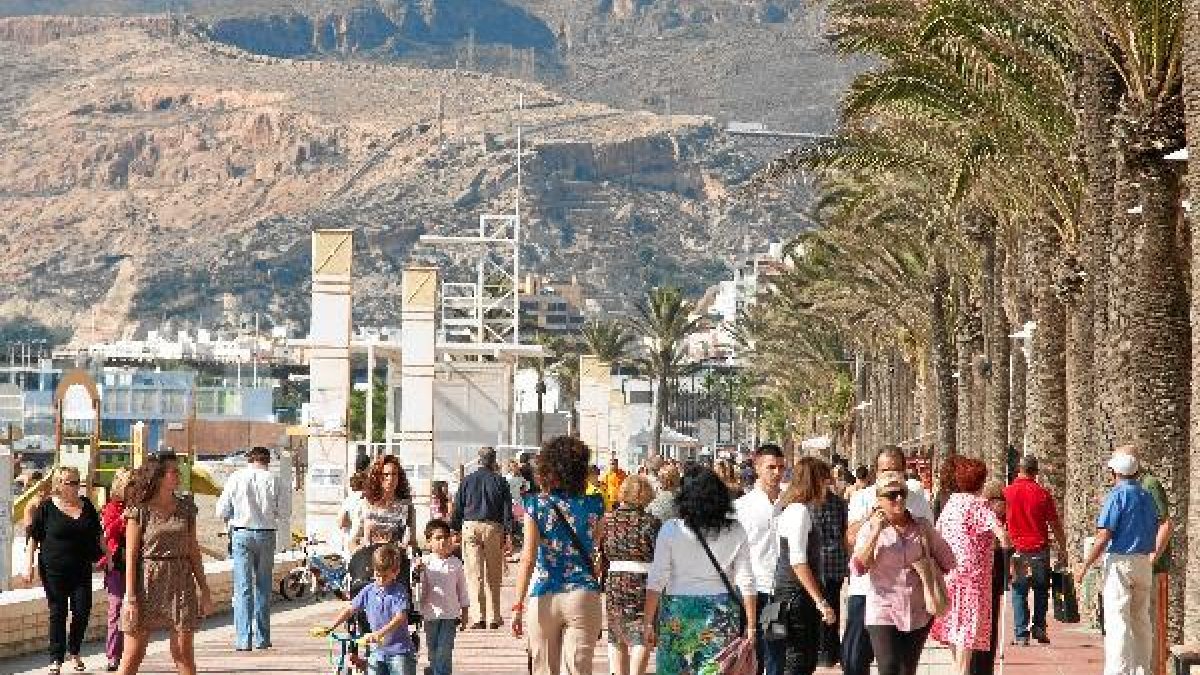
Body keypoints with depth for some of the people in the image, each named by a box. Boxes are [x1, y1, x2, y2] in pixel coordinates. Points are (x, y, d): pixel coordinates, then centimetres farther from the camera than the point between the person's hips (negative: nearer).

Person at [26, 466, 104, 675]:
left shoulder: (86, 505, 7)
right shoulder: (46, 507, -4)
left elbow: (98, 533, 18)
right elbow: (33, 537, 0)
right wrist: (30, 565, -4)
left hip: (82, 568, 3)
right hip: (54, 569, -3)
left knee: (82, 610, 1)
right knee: (58, 612, 1)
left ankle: (74, 652, 22)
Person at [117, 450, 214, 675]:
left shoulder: (185, 508, 8)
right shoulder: (140, 510, -5)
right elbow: (131, 555, -6)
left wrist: (204, 589, 12)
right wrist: (130, 597, -11)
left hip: (180, 583, 4)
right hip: (148, 583, -4)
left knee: (184, 654, 3)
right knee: (132, 656, -1)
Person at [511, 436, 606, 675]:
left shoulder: (537, 505, -3)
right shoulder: (593, 506, 1)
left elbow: (528, 558, -9)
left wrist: (518, 605, -9)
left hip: (544, 598, 0)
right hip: (583, 595, 0)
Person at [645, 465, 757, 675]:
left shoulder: (670, 530, -4)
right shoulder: (735, 531, 0)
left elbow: (656, 582, -4)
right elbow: (746, 582, 1)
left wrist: (650, 623, 1)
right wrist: (751, 625, 6)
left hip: (678, 611, -1)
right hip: (722, 612, 1)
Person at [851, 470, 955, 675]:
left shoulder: (922, 526, 3)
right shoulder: (870, 529, -4)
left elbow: (946, 560, 15)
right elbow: (857, 568, -16)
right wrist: (876, 532, -20)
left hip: (919, 614, 3)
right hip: (883, 614, -3)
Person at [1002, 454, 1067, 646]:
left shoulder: (1007, 493, -2)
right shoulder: (1042, 493, -3)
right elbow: (1055, 525, 1)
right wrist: (1062, 549, 11)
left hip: (1017, 550, 0)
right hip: (1039, 549, 0)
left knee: (1019, 593, 5)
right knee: (1041, 591, 15)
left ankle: (1021, 633, 0)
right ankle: (1039, 627, 8)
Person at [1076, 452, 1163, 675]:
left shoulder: (1116, 496, -9)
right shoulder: (1147, 497, 11)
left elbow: (1104, 537, -14)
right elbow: (1156, 533, 13)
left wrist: (1085, 566, -11)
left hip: (1119, 560, -7)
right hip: (1144, 563, 7)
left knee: (1117, 620, -7)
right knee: (1141, 619, 14)